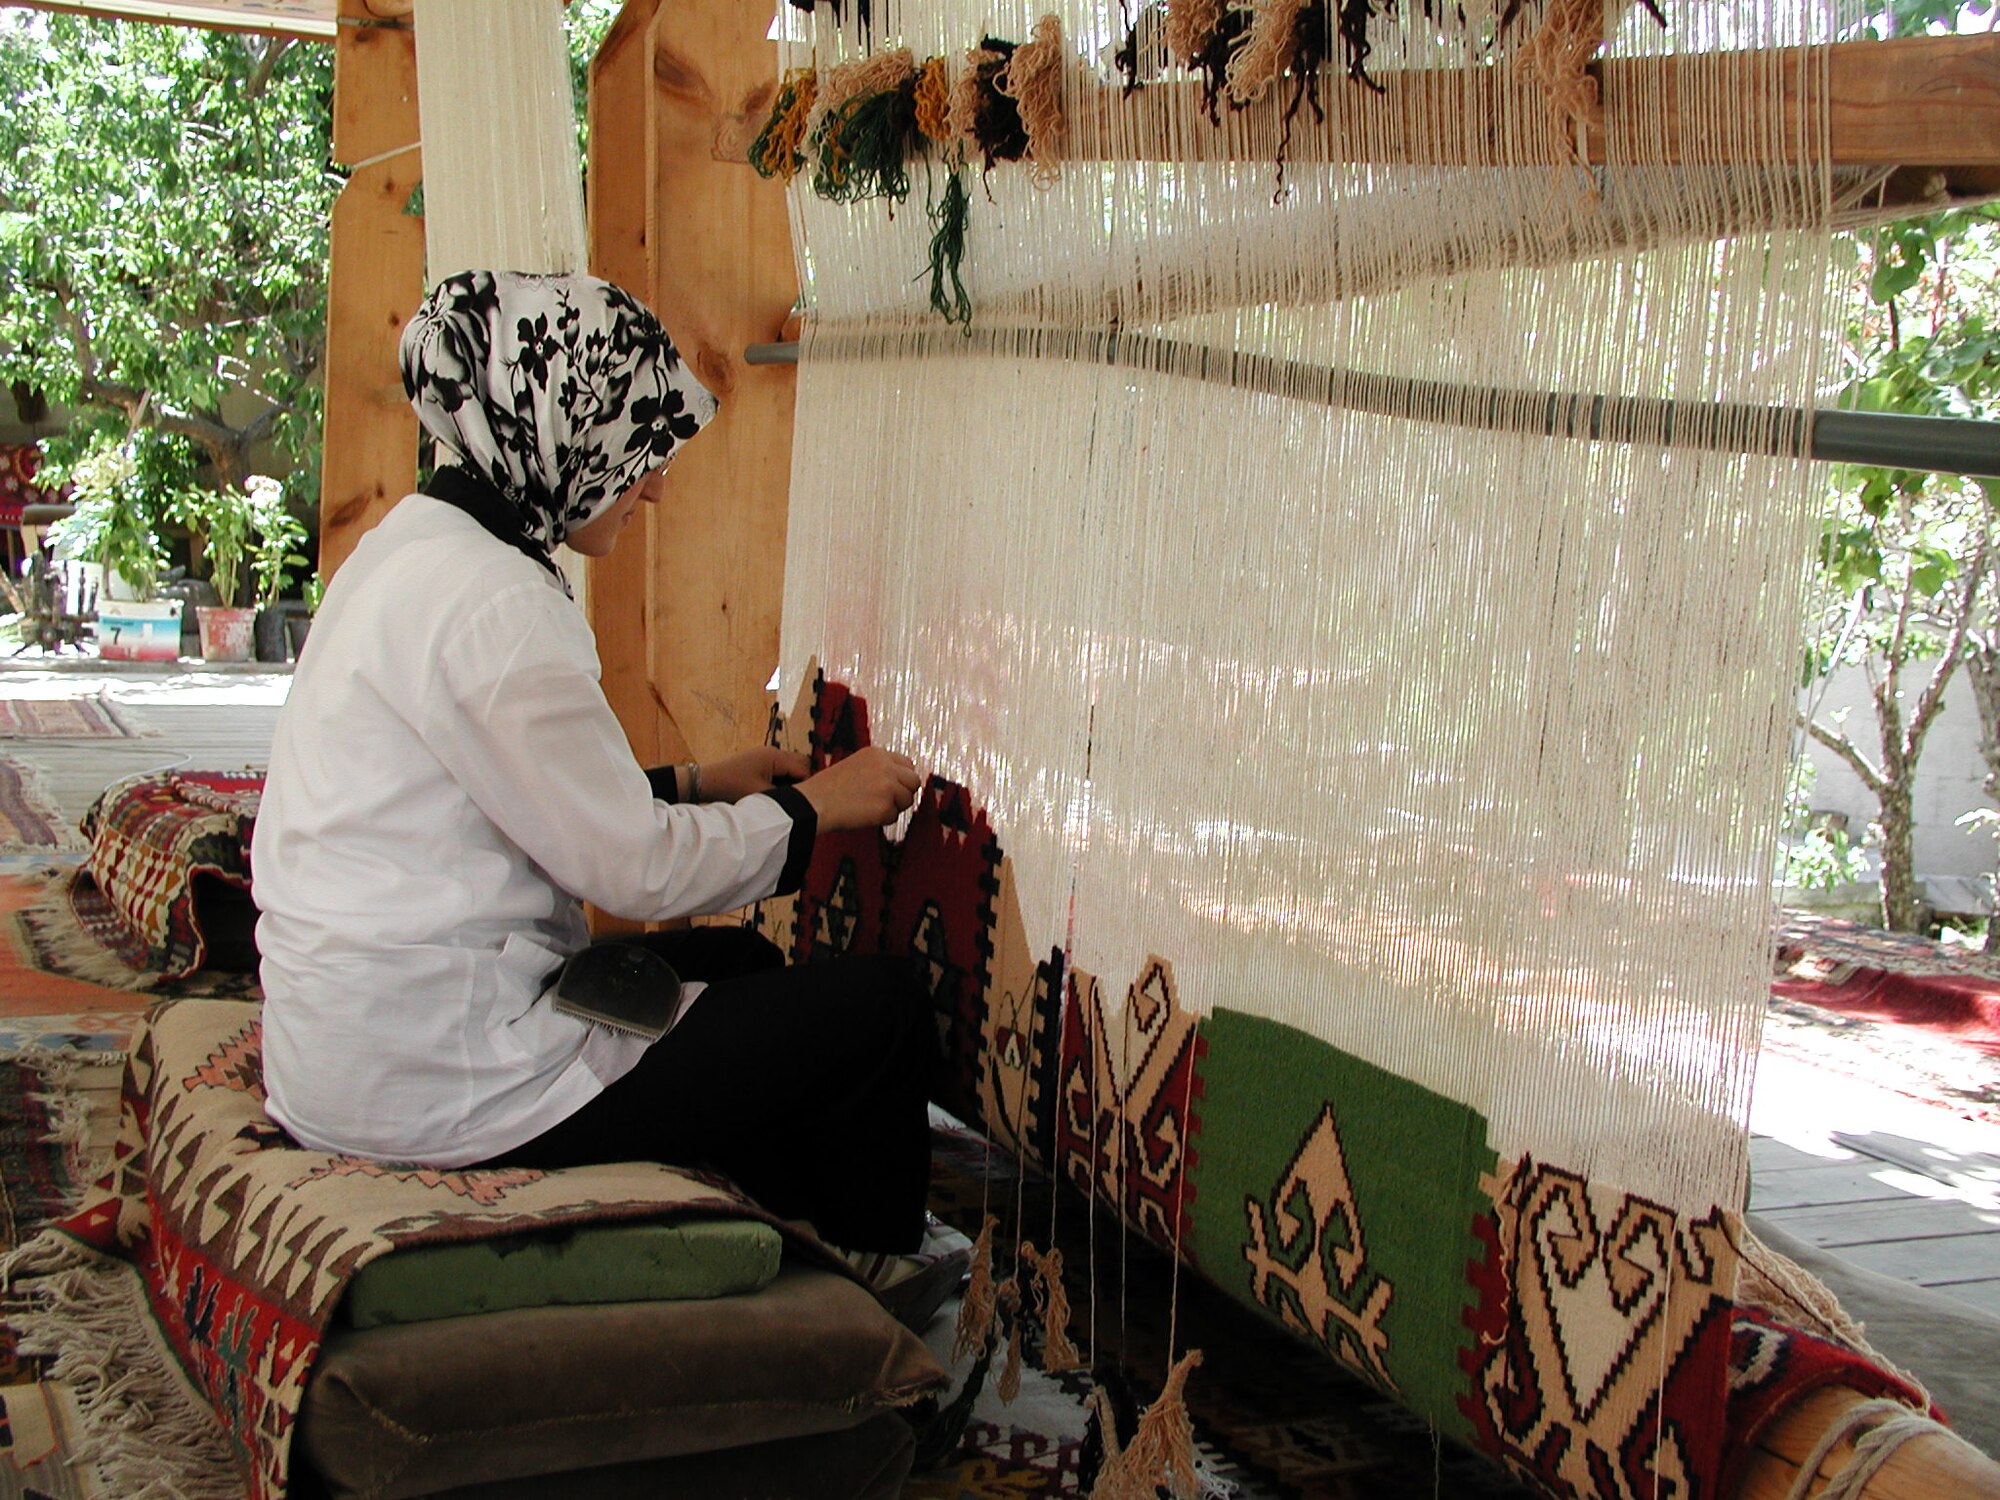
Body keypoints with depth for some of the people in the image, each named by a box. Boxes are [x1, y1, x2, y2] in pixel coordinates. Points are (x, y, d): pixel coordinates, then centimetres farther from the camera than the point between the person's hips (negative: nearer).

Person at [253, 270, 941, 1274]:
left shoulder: (406, 551, 11)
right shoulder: (491, 600, -20)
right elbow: (638, 870, -17)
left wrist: (697, 784, 14)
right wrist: (812, 805, -3)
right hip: (437, 1091, -11)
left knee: (737, 964, 25)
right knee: (877, 1007, -3)